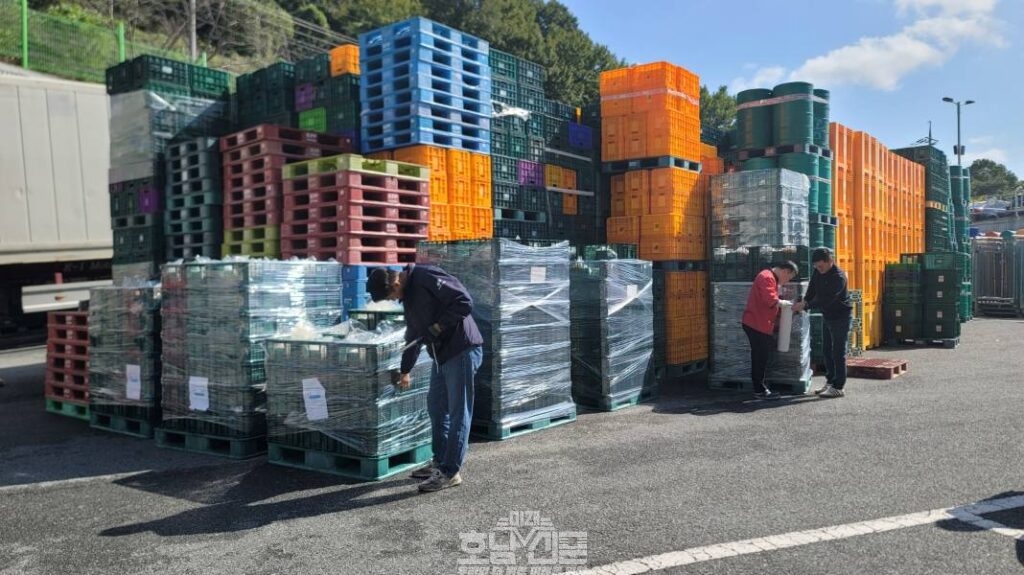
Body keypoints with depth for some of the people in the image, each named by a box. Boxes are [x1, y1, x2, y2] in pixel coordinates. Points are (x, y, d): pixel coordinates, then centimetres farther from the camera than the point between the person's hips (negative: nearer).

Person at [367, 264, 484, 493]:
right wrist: (405, 370, 28)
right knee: (435, 407, 16)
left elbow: (465, 301, -21)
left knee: (458, 412, -4)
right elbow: (413, 335, 24)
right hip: (441, 354, 10)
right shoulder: (408, 295, 13)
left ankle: (451, 471, 2)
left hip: (462, 351, -10)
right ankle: (440, 462, 28)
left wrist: (439, 326, -19)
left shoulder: (427, 278, -16)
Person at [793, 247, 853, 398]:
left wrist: (805, 306, -35)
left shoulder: (838, 277, -25)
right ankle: (830, 382, 23)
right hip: (827, 316, 8)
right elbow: (812, 289, 2)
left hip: (840, 317, -8)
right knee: (827, 351, 13)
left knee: (838, 353, -5)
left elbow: (825, 299, -31)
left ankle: (838, 387, 0)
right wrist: (805, 301, -16)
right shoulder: (818, 272, 0)